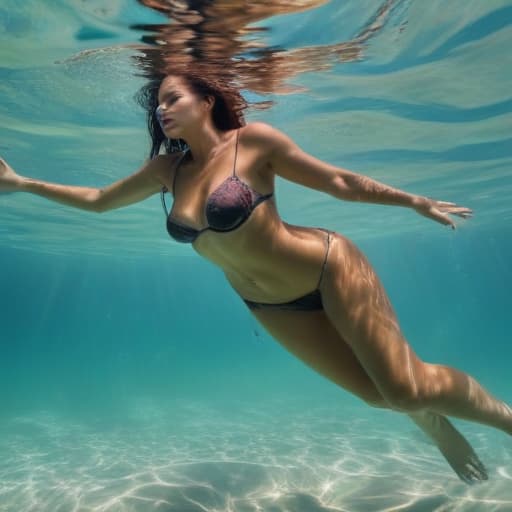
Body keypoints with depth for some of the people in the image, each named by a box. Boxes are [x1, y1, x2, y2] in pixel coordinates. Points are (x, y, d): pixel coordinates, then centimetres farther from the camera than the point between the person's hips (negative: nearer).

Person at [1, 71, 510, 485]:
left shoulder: (253, 140, -15)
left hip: (329, 270, -4)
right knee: (377, 393, 10)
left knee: (407, 387, -6)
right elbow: (98, 200, 12)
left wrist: (415, 201, -1)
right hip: (269, 306, 4)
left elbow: (339, 182, -8)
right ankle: (432, 421, 43)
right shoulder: (167, 169, 0)